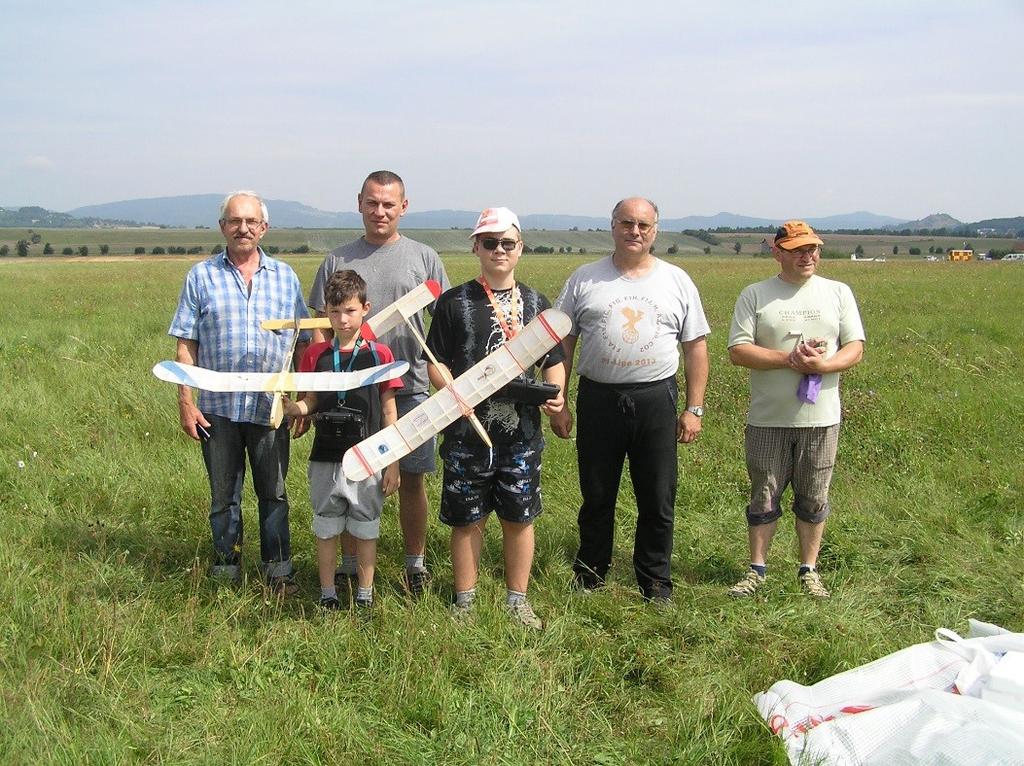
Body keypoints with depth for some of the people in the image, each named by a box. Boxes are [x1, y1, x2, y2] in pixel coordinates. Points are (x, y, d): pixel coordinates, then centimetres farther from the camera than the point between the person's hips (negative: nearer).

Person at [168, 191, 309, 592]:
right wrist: (185, 401, -6)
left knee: (274, 492, 9)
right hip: (218, 407, -1)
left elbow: (304, 342, 8)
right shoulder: (201, 276, 2)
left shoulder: (285, 276, 6)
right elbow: (186, 346, 1)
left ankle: (278, 570, 21)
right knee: (223, 495, 9)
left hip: (271, 407, 1)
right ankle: (225, 571, 22)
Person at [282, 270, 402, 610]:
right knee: (326, 530, 11)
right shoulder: (315, 355, 2)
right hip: (325, 460, 2)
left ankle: (365, 596, 24)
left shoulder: (379, 354, -3)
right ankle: (327, 596, 25)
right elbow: (310, 404, 7)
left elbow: (388, 411, 1)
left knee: (365, 530, 9)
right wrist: (292, 407, -17)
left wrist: (393, 464, -1)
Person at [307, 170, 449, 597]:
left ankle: (415, 563, 21)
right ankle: (349, 563, 22)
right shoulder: (338, 261, 6)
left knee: (412, 478, 7)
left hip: (410, 386, 0)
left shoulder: (424, 258, 5)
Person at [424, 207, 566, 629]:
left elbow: (553, 360, 13)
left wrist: (556, 393, -7)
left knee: (519, 517, 8)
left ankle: (517, 600, 24)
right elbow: (436, 362, 1)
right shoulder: (454, 302, 2)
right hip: (467, 432, -2)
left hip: (521, 432, 2)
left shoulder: (535, 303, 9)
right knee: (467, 519, 7)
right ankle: (464, 602, 22)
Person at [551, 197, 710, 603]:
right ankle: (590, 571, 28)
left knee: (658, 501, 7)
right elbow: (561, 344, 5)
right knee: (596, 497, 11)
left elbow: (695, 347, 7)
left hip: (656, 401, 0)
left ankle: (655, 580, 22)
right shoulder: (585, 279, 4)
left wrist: (694, 408, 1)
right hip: (598, 399, 0)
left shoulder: (677, 281, 6)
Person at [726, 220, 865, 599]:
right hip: (768, 419, -1)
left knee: (814, 499, 10)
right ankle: (757, 569, 20)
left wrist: (822, 365, -18)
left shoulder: (838, 293, 6)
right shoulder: (755, 295, 0)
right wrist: (790, 359, -19)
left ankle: (809, 569, 24)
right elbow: (738, 350, -9)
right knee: (764, 497, 8)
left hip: (821, 417, 1)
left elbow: (855, 348, 1)